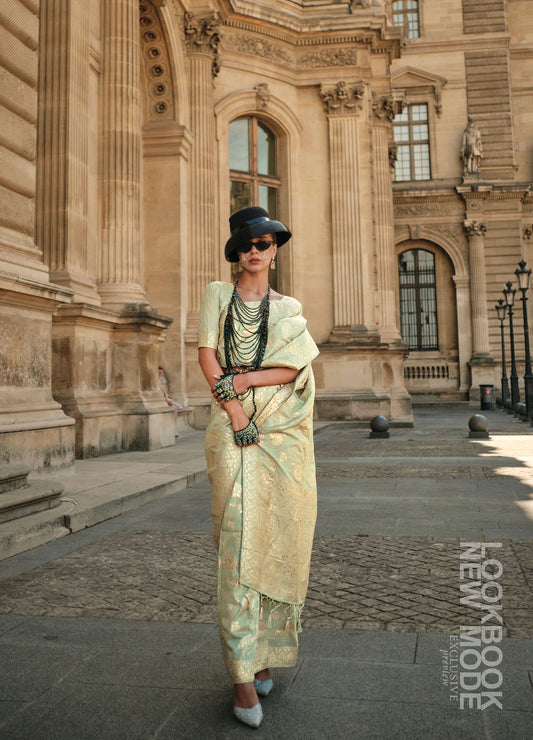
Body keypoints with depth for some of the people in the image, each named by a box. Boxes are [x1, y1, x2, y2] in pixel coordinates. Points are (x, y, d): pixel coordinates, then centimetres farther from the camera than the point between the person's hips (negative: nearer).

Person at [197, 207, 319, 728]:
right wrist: (234, 411, -10)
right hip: (234, 429, -2)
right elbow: (206, 357, 0)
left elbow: (293, 367, 0)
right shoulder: (217, 295, 11)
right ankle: (242, 675, -1)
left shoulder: (289, 309, 14)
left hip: (284, 432, 2)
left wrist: (240, 379, -12)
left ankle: (266, 648, 22)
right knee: (239, 544, -7)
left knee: (279, 543, 3)